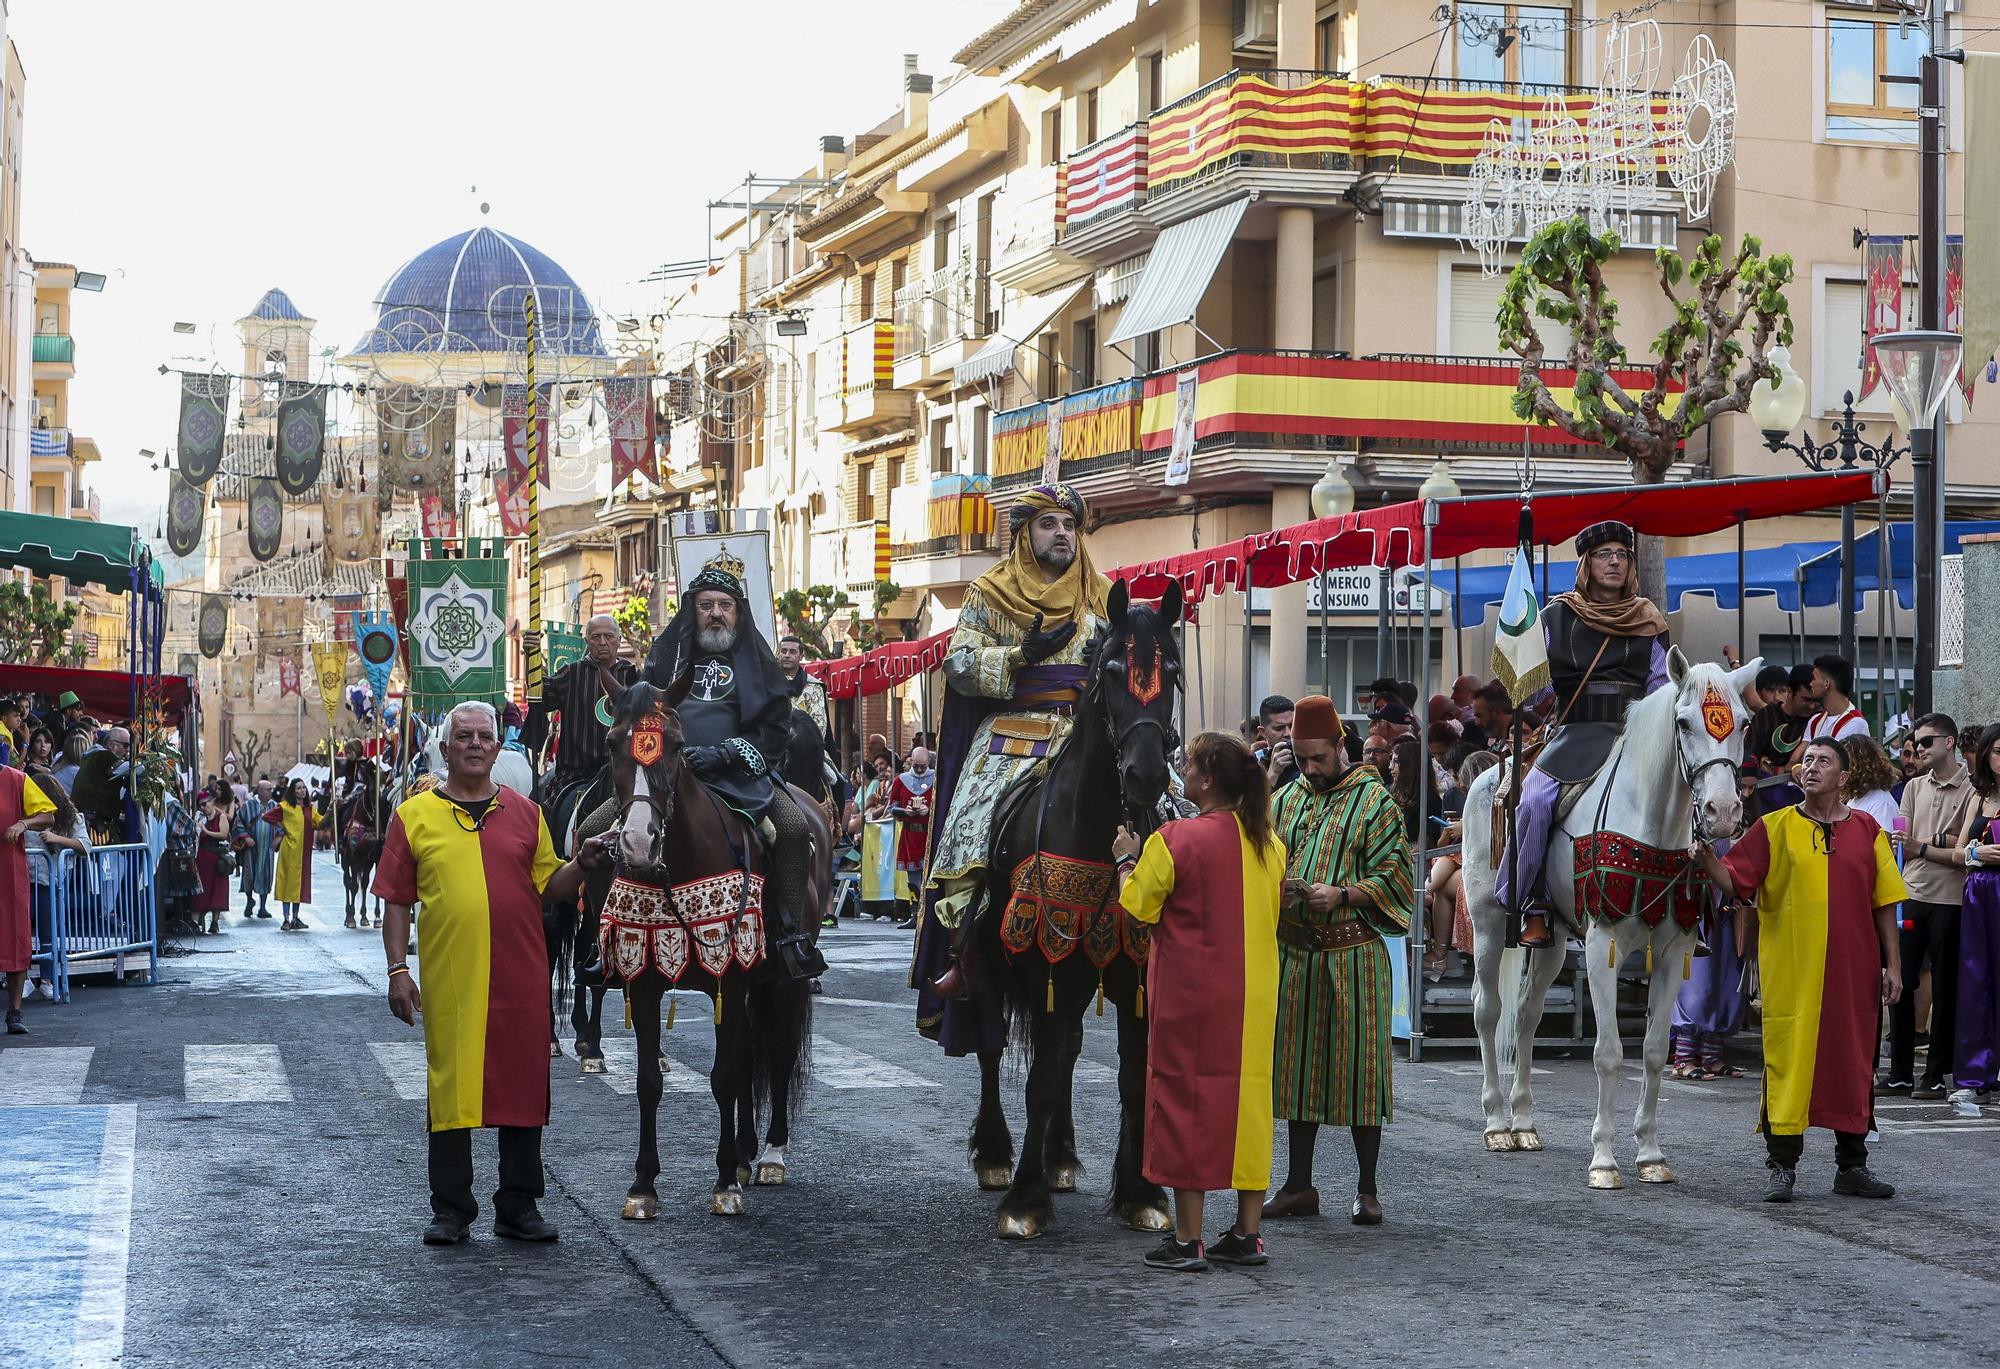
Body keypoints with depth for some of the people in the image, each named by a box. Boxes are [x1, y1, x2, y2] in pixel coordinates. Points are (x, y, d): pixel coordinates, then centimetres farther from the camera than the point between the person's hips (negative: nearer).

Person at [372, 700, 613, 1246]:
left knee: (522, 1088, 6)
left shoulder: (525, 814, 11)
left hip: (521, 980, 2)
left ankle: (519, 1207, 16)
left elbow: (548, 888, 13)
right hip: (448, 980, -2)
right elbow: (397, 901, 4)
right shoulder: (414, 816, 4)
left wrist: (584, 863, -5)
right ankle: (450, 1209, 13)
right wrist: (398, 968, -3)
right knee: (450, 1090, 3)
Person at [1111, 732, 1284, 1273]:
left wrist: (1127, 860, 8)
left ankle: (1187, 1239, 2)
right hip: (1255, 997, 6)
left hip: (1190, 995, -6)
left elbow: (1137, 905, -9)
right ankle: (1247, 1234, 14)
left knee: (1185, 1097, 1)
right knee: (1248, 1096, 11)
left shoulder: (1175, 840, -14)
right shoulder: (1270, 843, 6)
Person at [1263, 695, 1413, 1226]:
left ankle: (1367, 1189, 6)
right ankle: (1299, 1186, 16)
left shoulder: (1374, 800, -2)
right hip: (1294, 953, 5)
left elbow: (1394, 874, -6)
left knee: (1357, 1065, -3)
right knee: (1299, 1063, 8)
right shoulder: (1286, 800, 13)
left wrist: (1341, 895, -20)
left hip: (1352, 952, -5)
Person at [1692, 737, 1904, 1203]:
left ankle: (1852, 1167, 19)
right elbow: (1735, 882, -2)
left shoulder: (1867, 830, 8)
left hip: (1854, 971, 2)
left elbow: (1884, 902, 9)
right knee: (1787, 1061, -3)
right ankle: (1782, 1167, 5)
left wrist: (1892, 964, 6)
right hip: (1790, 971, -2)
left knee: (1853, 1061, 8)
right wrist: (1708, 860, -22)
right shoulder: (1774, 829, 4)